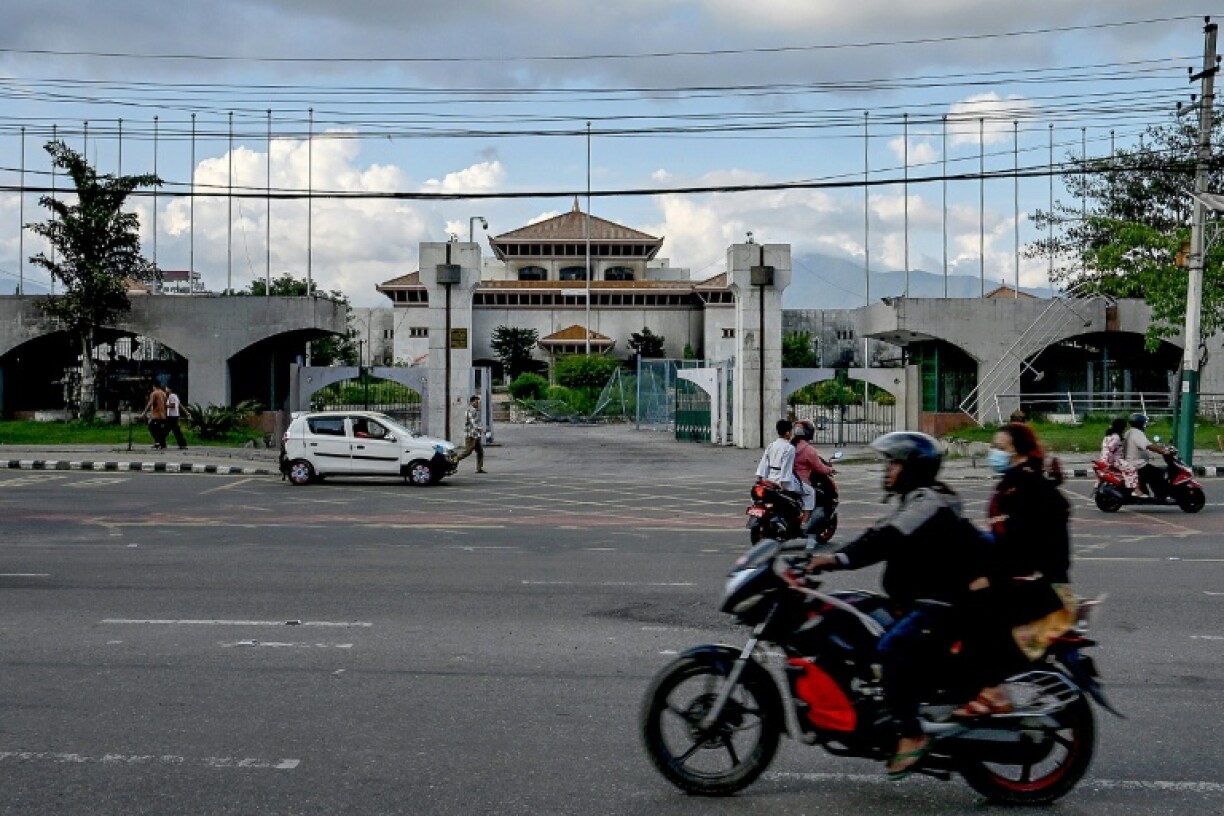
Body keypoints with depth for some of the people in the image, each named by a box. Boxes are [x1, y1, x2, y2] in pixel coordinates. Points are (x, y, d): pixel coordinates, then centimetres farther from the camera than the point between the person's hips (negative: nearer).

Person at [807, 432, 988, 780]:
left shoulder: (928, 501, -13)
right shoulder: (918, 501, 20)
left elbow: (889, 539, -25)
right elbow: (882, 537, 13)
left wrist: (839, 559, -30)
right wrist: (836, 557, 2)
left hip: (938, 605, -11)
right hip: (918, 602, 11)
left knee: (892, 648, -29)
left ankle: (912, 735, -25)